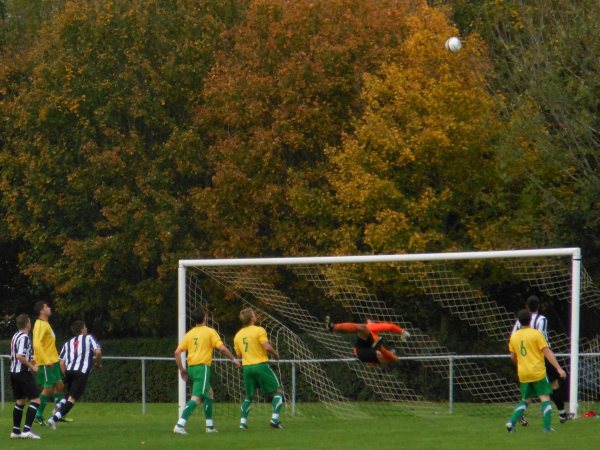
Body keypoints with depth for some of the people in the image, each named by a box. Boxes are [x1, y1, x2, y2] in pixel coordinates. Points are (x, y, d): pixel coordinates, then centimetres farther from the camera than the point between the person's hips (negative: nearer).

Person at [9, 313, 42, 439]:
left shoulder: (15, 336, 12)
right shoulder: (24, 337, -15)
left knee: (20, 401, 16)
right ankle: (27, 430, -18)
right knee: (35, 400, -8)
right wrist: (31, 366, -15)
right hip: (23, 373, -9)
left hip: (13, 372, 9)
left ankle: (15, 431, 16)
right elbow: (20, 356, -25)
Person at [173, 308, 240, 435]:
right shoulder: (209, 331, -2)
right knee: (196, 398, -14)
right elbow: (222, 348, -8)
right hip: (202, 367, -7)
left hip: (191, 367, 7)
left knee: (208, 393, 24)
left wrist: (181, 369, 15)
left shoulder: (189, 334, 12)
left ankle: (210, 426, 24)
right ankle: (179, 425, -29)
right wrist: (234, 359, 7)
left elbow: (177, 352, 7)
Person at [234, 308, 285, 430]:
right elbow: (267, 347, -18)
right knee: (278, 390, 4)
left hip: (246, 367, 5)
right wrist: (275, 354, 0)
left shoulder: (238, 335, 10)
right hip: (261, 365, -5)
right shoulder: (259, 330, -8)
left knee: (249, 396, 19)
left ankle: (243, 421, 6)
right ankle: (274, 419, -9)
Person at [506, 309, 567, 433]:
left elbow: (513, 357, 17)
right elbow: (547, 353, -12)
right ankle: (547, 426, -7)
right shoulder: (536, 334, -8)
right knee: (545, 398, 2)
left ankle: (512, 422, 0)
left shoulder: (514, 336, 6)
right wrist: (559, 368, -11)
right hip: (538, 373, -5)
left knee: (524, 400, 17)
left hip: (523, 375, 5)